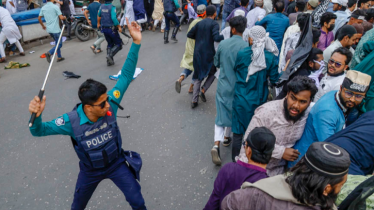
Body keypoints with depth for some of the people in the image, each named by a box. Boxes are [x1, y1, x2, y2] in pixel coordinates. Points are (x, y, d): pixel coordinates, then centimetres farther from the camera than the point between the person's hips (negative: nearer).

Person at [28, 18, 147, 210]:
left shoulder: (110, 105, -28)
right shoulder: (72, 121, -29)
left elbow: (126, 76, -31)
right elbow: (38, 131, -19)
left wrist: (136, 43, -39)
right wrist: (36, 115, -44)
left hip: (116, 164, 0)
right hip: (90, 171, 0)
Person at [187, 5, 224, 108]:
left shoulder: (199, 23, 8)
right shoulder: (214, 24, -9)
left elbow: (189, 34, 9)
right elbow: (216, 38, -23)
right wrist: (225, 36, -5)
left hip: (197, 53, 5)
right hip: (208, 54, -5)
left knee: (198, 76, 14)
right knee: (213, 72, 22)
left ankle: (194, 100, 9)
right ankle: (203, 90, 5)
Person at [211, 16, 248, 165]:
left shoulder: (222, 44, -7)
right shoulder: (246, 47, -15)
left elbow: (216, 63, 4)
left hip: (223, 86, 1)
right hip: (238, 87, -1)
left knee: (221, 115, 5)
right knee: (233, 113, 21)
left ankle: (216, 145, -10)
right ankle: (226, 138, 39)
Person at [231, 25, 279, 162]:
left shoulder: (242, 54, -13)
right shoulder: (271, 57, -9)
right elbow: (274, 80, -5)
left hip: (241, 98, -2)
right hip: (259, 100, 2)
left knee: (238, 132, 10)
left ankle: (235, 160, 22)